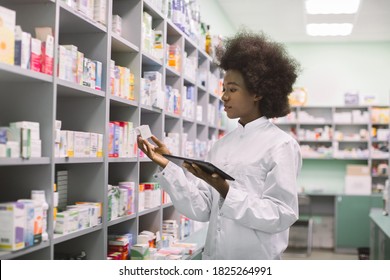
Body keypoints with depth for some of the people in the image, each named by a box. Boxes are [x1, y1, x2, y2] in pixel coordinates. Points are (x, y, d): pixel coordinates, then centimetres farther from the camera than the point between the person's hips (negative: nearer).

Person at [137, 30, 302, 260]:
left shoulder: (281, 145, -11)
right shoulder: (221, 146, 5)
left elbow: (281, 215, -17)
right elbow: (202, 210, 0)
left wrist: (225, 190, -25)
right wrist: (167, 167, -8)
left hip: (255, 260, -5)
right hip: (213, 257, 5)